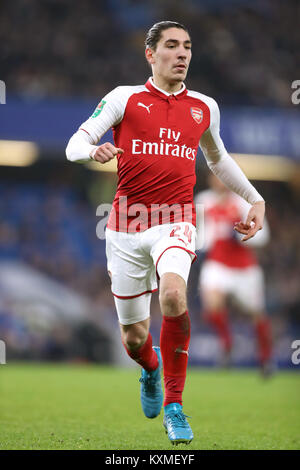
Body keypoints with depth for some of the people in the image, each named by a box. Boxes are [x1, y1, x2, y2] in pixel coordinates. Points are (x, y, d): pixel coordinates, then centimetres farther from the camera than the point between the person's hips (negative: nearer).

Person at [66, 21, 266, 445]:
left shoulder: (205, 107, 12)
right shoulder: (124, 98, 3)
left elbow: (218, 159, 30)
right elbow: (76, 145, -2)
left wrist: (255, 199, 25)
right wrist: (94, 151, -25)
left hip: (175, 223, 0)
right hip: (127, 227, 0)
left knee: (173, 293, -32)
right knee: (134, 337, 6)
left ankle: (174, 405, -19)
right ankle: (151, 368, 46)